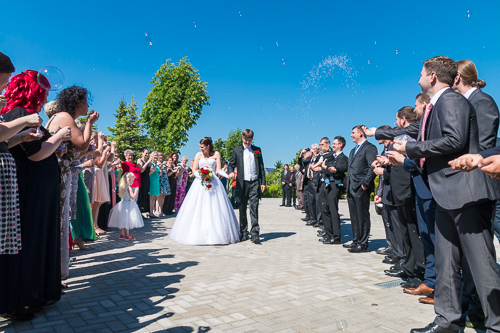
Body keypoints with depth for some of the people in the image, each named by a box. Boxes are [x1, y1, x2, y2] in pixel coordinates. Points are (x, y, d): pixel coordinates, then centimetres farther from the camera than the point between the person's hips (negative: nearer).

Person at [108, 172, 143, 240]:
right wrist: (136, 190, -14)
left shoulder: (122, 187, 8)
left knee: (122, 220, 14)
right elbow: (133, 196, -25)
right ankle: (127, 236, 1)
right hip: (128, 205, -9)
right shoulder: (129, 188, -18)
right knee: (127, 220, -4)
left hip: (122, 204, 9)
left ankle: (122, 234, 24)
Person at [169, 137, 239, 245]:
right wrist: (201, 176, -12)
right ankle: (198, 234, 1)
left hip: (213, 183, -1)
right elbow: (194, 169, 8)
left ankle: (216, 234, 2)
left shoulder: (216, 154, 7)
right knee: (198, 209, -4)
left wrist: (228, 175, -15)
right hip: (200, 184, 1)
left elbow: (218, 169, 3)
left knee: (215, 209, -4)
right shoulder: (198, 155, 10)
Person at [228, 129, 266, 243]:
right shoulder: (237, 150, 9)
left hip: (254, 183, 0)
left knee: (254, 208, -8)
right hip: (242, 183, 1)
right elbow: (231, 164, 9)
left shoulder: (257, 150, 12)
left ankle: (254, 233, -7)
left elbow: (261, 167, 12)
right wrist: (231, 172, -14)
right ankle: (243, 233, 17)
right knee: (242, 209, 7)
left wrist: (263, 182, 6)